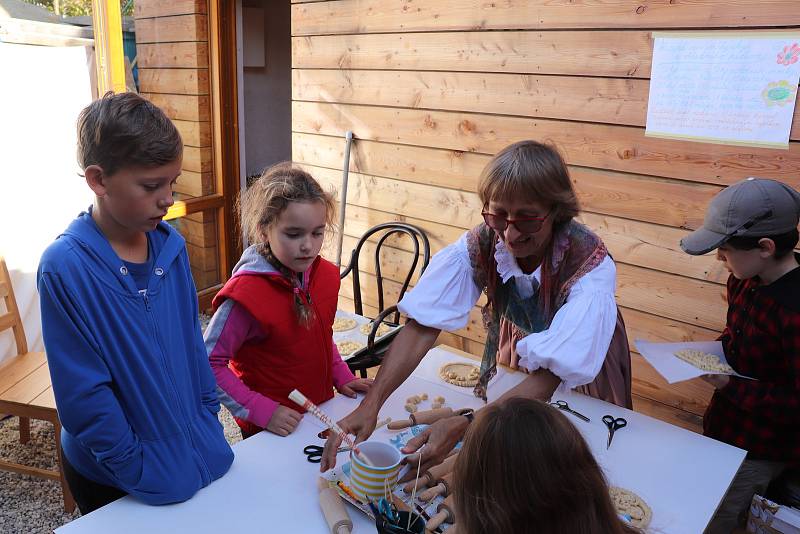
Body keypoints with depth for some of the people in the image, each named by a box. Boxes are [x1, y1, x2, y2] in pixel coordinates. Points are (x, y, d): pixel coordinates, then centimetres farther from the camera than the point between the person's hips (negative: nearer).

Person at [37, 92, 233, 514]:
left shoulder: (170, 245, -6)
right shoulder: (64, 267, -22)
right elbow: (84, 396, -20)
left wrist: (209, 424, 3)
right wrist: (142, 473, -15)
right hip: (111, 482, -5)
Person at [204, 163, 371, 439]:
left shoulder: (324, 274, -6)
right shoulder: (246, 293, -27)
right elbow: (209, 364, -22)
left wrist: (342, 376, 1)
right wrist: (260, 411, -25)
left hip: (321, 413, 7)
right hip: (272, 430, -6)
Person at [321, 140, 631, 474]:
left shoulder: (592, 265, -34)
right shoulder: (480, 245, -25)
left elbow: (551, 375, -40)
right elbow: (423, 326, -31)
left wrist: (463, 425, -54)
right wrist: (369, 406, -45)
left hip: (579, 384, -1)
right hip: (509, 366, 2)